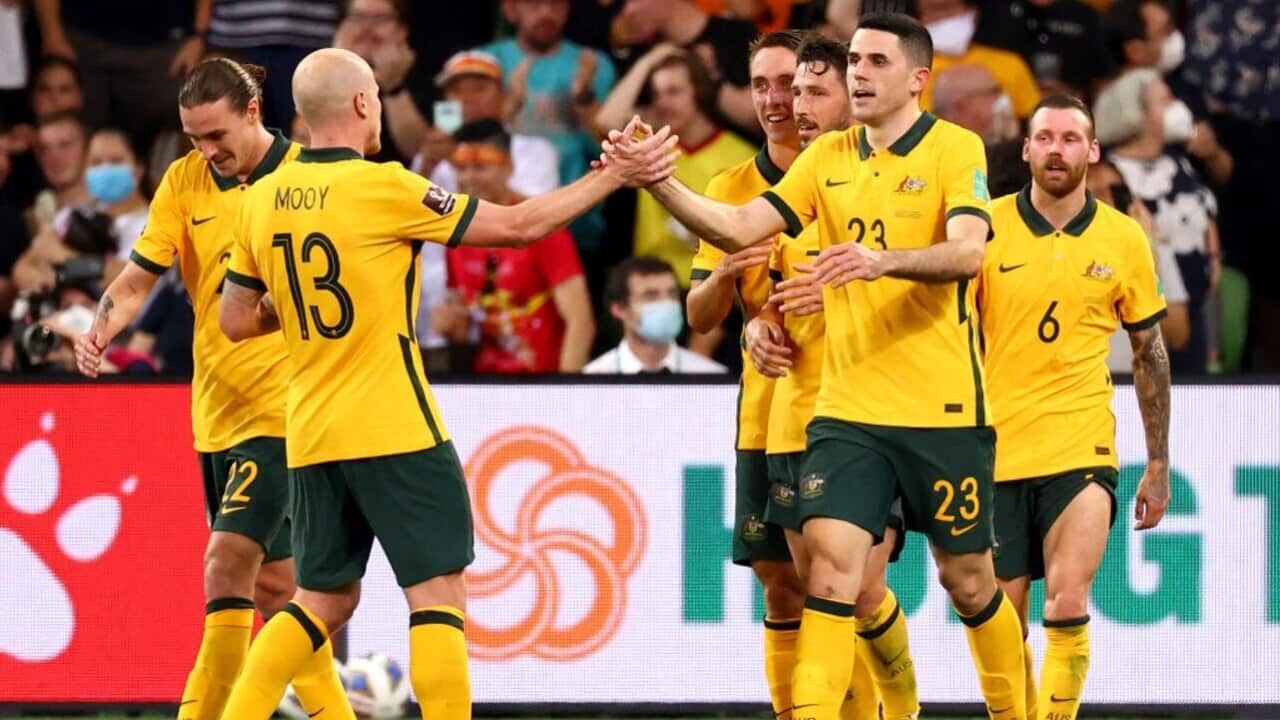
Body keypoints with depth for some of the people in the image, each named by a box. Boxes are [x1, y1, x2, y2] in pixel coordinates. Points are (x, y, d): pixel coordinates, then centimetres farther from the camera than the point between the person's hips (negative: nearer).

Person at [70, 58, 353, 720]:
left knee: (228, 562, -17)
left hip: (280, 407, -6)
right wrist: (101, 330, -17)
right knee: (270, 582, 12)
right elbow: (139, 276, 2)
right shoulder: (184, 182, 5)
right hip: (215, 410, 6)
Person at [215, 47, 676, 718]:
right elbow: (518, 225, -7)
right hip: (393, 432, -6)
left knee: (322, 601, 15)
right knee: (437, 591, -3)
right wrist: (616, 175, 0)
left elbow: (235, 321, 13)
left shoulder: (261, 200, 5)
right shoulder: (382, 188, -13)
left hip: (311, 436, 6)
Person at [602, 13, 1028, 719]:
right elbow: (739, 229, 2)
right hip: (846, 410, 3)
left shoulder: (956, 149, -6)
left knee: (968, 581, 9)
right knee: (827, 567, -12)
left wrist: (885, 259, -39)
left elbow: (966, 252, -22)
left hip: (943, 410, -3)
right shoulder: (827, 157, 8)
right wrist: (658, 182, -13)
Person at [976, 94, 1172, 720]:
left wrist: (1158, 464, 11)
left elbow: (1149, 353, 11)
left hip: (1081, 450, -1)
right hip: (996, 451, 1)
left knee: (1068, 607, -18)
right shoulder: (987, 228, -2)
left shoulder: (1123, 240, 2)